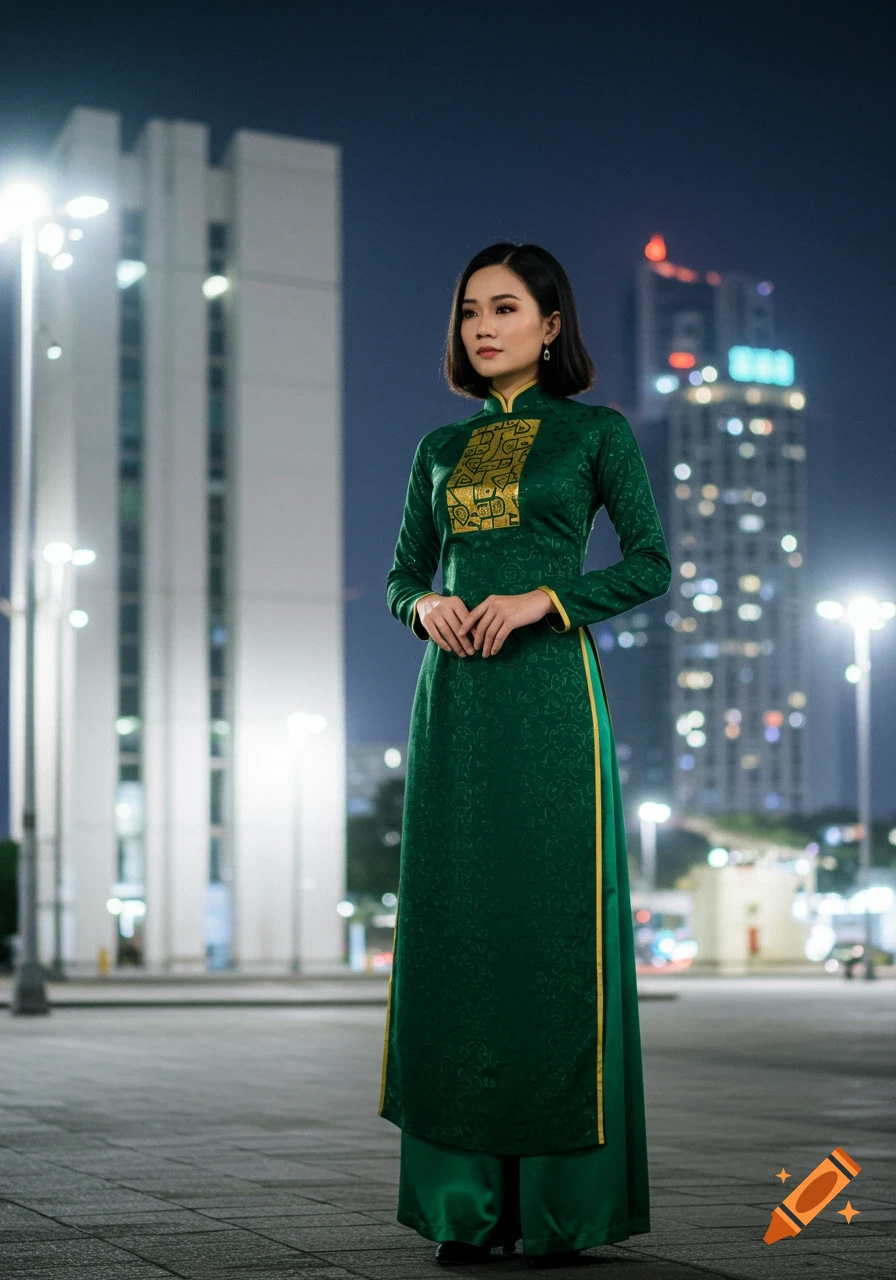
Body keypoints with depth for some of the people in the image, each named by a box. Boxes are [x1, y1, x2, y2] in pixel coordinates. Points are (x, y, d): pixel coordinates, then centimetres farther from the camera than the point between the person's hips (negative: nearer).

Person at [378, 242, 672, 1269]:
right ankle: (471, 1201, 7)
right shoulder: (440, 448, 17)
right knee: (456, 928, 1)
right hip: (452, 697, 4)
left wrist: (541, 598, -14)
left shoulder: (595, 432, 5)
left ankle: (566, 1201, 2)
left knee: (553, 928, -6)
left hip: (548, 692, -4)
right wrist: (426, 605, -5)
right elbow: (401, 572, 18)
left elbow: (651, 564, -1)